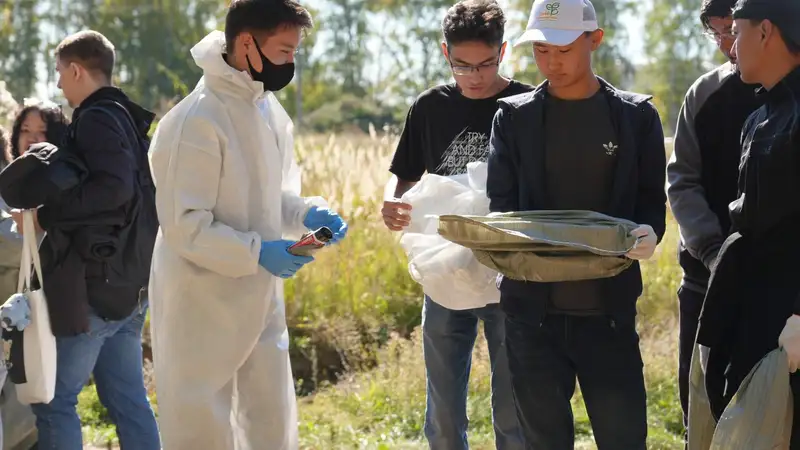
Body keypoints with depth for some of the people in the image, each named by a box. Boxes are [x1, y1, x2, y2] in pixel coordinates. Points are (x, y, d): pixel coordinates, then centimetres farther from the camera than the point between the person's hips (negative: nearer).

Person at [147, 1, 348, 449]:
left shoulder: (269, 109, 5)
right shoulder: (197, 121, -21)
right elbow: (184, 226, -22)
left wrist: (308, 213, -2)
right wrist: (258, 253, -25)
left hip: (260, 299, 8)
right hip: (204, 304, -8)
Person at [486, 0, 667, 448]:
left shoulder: (636, 115, 4)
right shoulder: (514, 117, 5)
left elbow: (651, 200, 5)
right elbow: (500, 204, 4)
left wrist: (648, 234, -17)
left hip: (608, 308, -1)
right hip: (533, 308, 1)